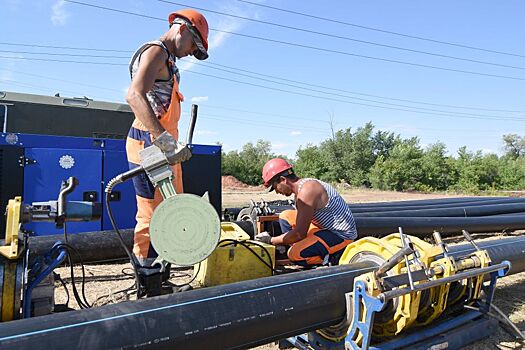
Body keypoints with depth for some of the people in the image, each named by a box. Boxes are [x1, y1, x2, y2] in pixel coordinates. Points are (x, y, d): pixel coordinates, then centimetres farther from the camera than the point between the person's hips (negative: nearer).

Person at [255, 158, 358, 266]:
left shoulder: (306, 190, -23)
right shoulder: (306, 184, 8)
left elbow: (299, 234, -24)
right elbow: (298, 221, 16)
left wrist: (271, 240, -11)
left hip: (342, 236, -10)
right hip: (326, 229, 10)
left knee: (295, 254, -26)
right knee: (285, 216, 10)